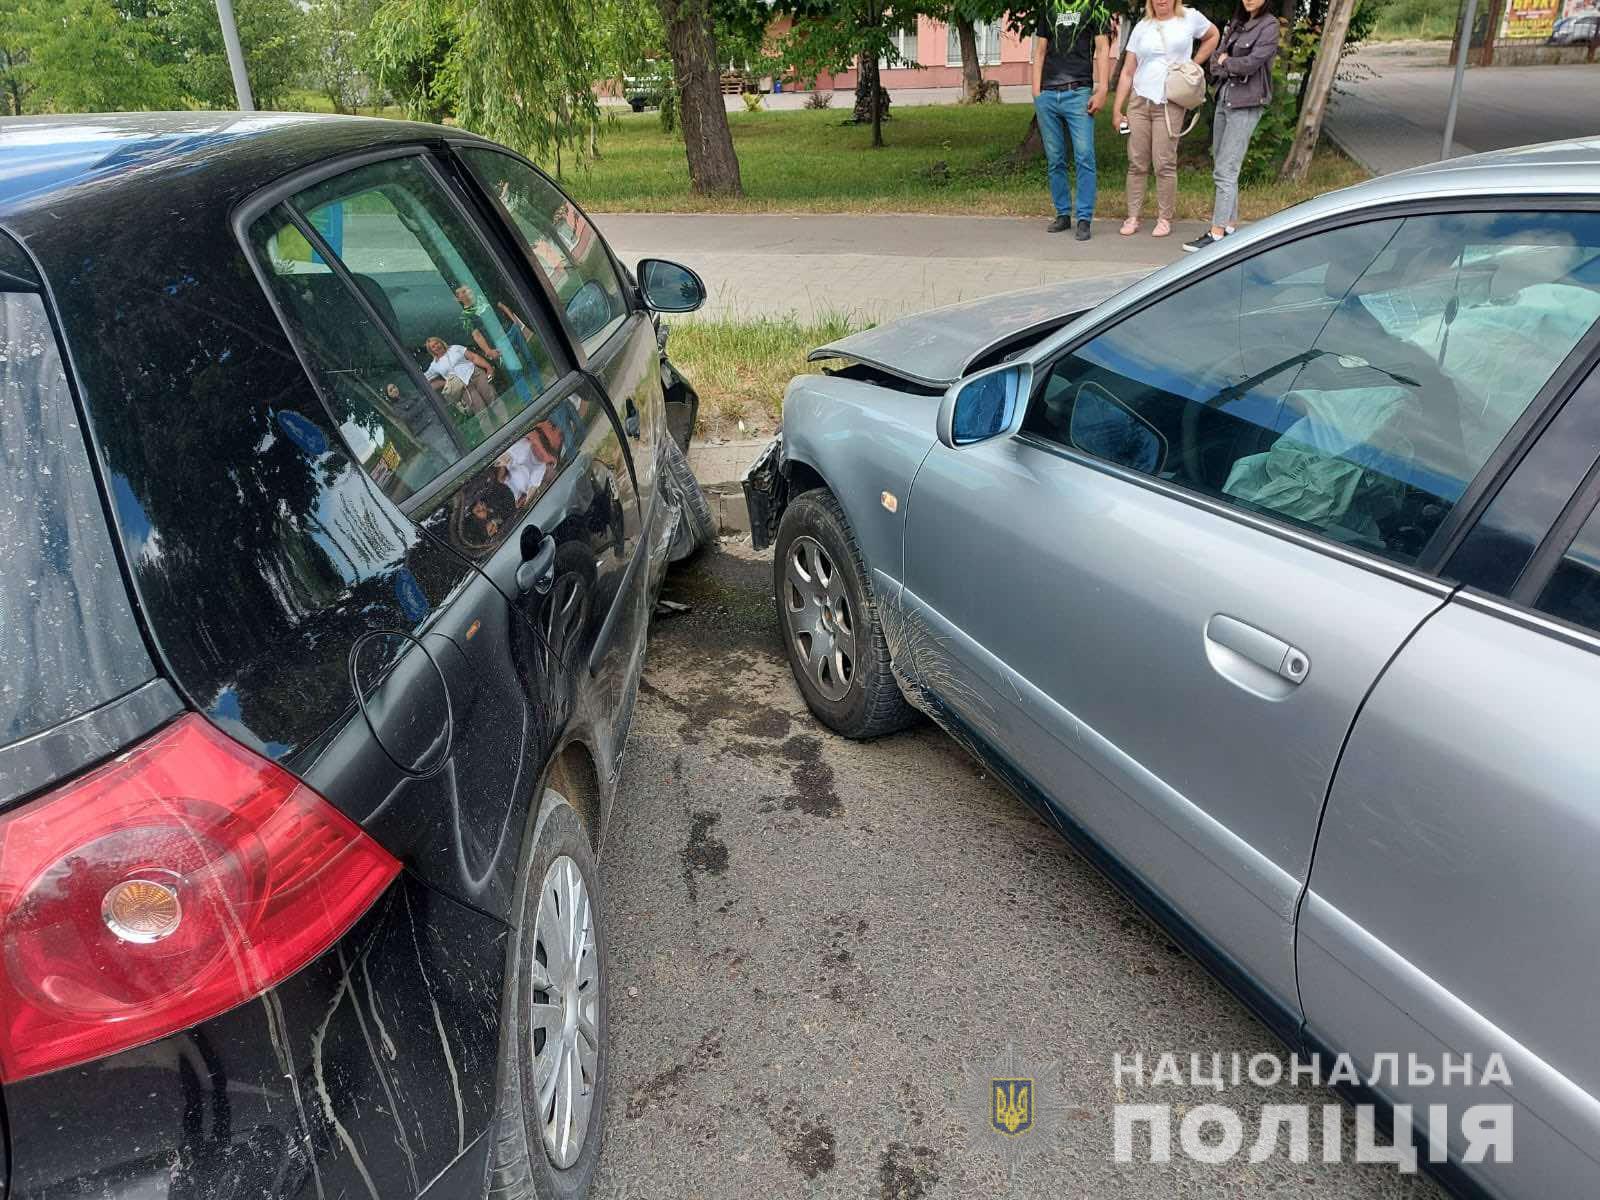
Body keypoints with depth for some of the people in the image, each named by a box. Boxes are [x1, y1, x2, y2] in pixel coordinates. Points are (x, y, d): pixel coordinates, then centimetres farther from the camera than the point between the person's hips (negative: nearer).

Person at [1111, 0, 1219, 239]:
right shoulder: (1142, 27, 9)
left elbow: (1213, 35, 21)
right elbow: (1127, 72, 8)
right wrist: (1117, 108, 3)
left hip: (1171, 104, -2)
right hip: (1140, 102, 2)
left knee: (1164, 164, -5)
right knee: (1137, 163, 1)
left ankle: (1164, 219, 3)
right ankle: (1132, 217, 6)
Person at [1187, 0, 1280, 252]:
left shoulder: (1269, 26, -6)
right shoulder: (1236, 24, 16)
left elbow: (1251, 63, -15)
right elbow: (1216, 64, 9)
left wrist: (1225, 63, -1)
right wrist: (1232, 68, -10)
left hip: (1247, 103, -8)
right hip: (1225, 98, 8)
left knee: (1225, 171, -14)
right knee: (1220, 168, 10)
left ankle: (1217, 234, -16)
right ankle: (1229, 225, 17)